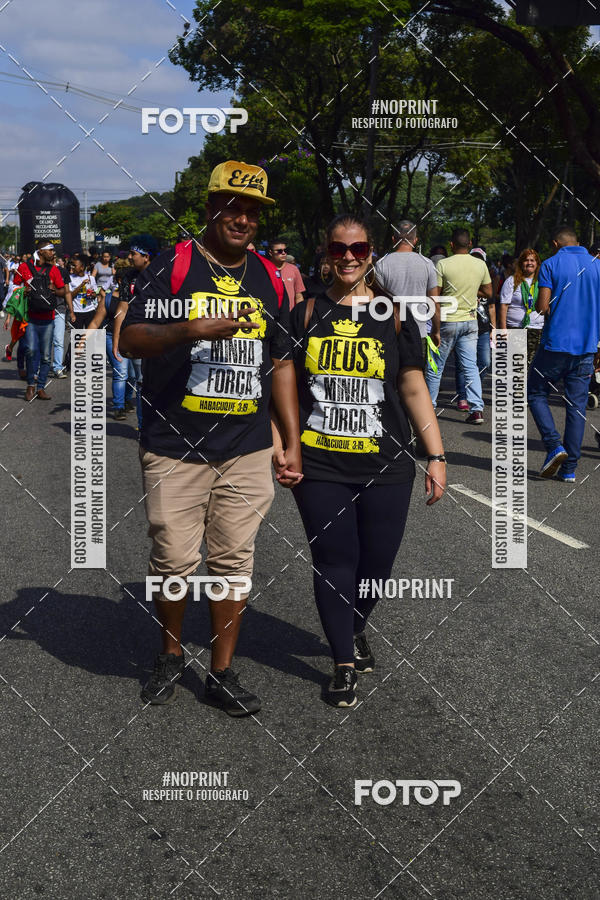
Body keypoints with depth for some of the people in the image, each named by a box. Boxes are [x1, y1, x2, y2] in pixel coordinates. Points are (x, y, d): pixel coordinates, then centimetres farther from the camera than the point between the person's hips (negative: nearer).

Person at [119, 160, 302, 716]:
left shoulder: (269, 280, 12)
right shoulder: (172, 266, -2)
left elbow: (281, 363, 16)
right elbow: (130, 340, -10)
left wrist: (292, 444, 11)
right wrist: (193, 329, -28)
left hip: (248, 450, 4)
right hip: (175, 446, -3)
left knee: (234, 562, 6)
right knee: (174, 560, 1)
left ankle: (222, 673, 17)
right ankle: (171, 655, 25)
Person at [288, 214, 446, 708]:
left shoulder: (395, 317, 4)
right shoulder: (305, 315, 5)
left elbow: (414, 390, 5)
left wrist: (437, 455, 1)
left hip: (386, 467, 1)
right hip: (320, 467, -1)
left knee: (377, 562, 7)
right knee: (334, 562, 1)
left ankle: (356, 629, 38)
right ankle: (344, 663, 17)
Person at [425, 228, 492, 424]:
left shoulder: (443, 265, -12)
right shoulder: (481, 265, 1)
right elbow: (488, 293, 10)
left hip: (448, 320, -3)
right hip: (470, 321, 3)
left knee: (435, 366, 9)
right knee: (471, 366, 3)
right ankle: (477, 409, -7)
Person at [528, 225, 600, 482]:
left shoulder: (551, 264, -4)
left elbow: (542, 306, -13)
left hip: (555, 343, -4)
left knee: (536, 393, 13)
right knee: (577, 406, 6)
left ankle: (554, 446, -5)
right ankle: (569, 468, 6)